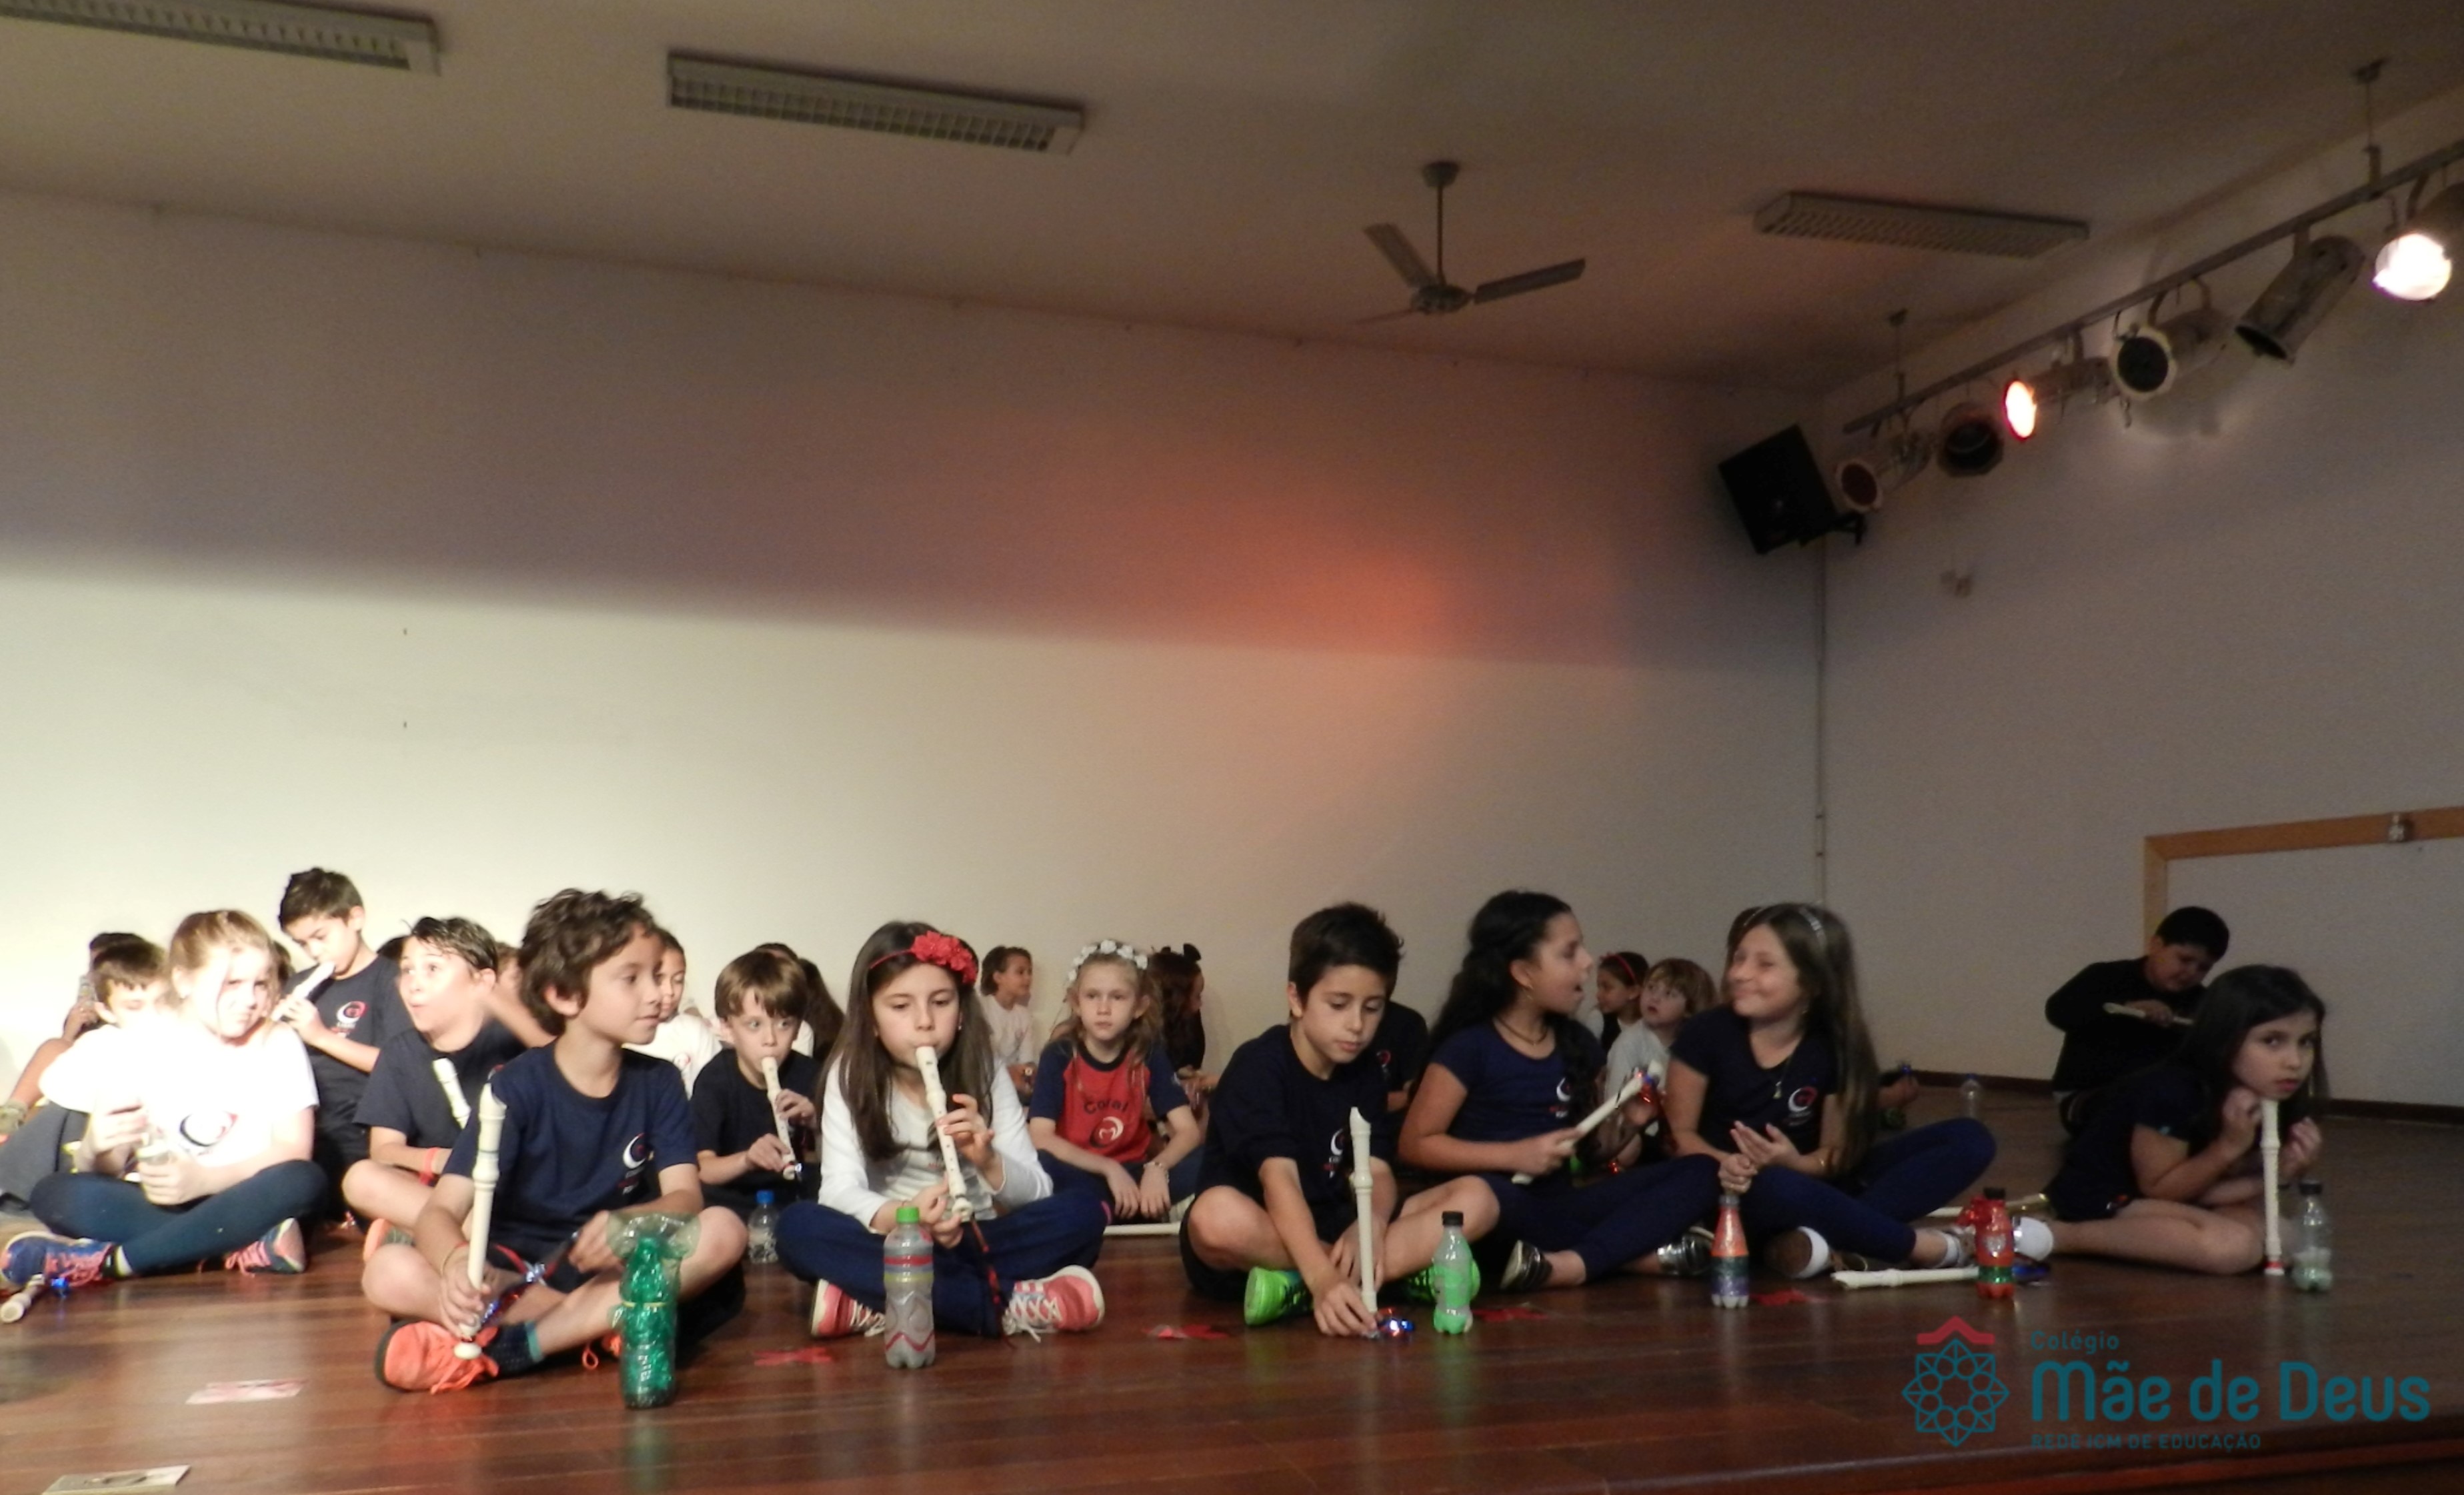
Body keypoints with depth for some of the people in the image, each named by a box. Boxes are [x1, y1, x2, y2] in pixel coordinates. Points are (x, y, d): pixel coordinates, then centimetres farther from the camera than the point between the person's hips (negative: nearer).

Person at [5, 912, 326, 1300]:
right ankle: (244, 1247, -30)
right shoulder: (135, 1047, 2)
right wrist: (96, 1147, -23)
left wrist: (204, 1180, -23)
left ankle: (110, 1261, -28)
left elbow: (294, 1150, -9)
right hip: (156, 1204, 1)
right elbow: (106, 1172, 0)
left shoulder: (279, 1045, -1)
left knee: (304, 1180, -32)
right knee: (56, 1194, -24)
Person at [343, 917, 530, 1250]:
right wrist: (437, 1160, -20)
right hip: (437, 1185, 4)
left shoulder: (511, 1038, -6)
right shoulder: (400, 1052, 6)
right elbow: (384, 1148, 1)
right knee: (361, 1179, -24)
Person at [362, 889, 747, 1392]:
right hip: (514, 1271, -2)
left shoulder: (658, 1082, -2)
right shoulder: (519, 1086, -10)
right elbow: (440, 1211, -17)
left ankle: (506, 1343, -30)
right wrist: (457, 1263, -41)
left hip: (615, 1267, 2)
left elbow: (685, 1196, -12)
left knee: (723, 1231, -28)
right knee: (388, 1273, -28)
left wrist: (630, 1222, -36)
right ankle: (603, 1321, -28)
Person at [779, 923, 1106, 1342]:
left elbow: (1036, 1192, -7)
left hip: (976, 1243, 1)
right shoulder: (850, 1076, -7)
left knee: (1086, 1212, -23)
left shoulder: (984, 1073, -3)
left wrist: (987, 1161, -29)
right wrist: (904, 1217, -41)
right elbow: (841, 1189, -19)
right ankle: (1006, 1304, -34)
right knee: (797, 1225, -31)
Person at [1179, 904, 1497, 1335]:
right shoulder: (1258, 1066, -16)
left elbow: (1376, 1171, -5)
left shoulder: (1366, 1074, 4)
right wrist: (1323, 1279, -44)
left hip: (1331, 1233, 6)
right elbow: (1279, 1178, -29)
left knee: (1476, 1197, -11)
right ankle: (1400, 1272, -26)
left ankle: (1294, 1287, -25)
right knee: (1217, 1215, -41)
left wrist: (1369, 1225, -30)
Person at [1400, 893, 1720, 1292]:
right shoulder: (1470, 1047, -8)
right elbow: (1416, 1143, -10)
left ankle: (1570, 1265, -29)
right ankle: (1646, 1254, -25)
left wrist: (1627, 1124, -4)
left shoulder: (1578, 1044, 10)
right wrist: (1516, 1155, -16)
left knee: (1700, 1173, -10)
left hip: (1559, 1206, 6)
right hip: (1503, 1214, -6)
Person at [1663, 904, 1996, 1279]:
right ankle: (1927, 1247, -22)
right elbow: (1679, 1132, -7)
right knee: (1773, 1187, -43)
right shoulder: (1706, 1033, -12)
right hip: (1737, 1197, -4)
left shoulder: (1835, 1048, -7)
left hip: (1811, 1182, 4)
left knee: (1969, 1139, -11)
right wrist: (1723, 1164, -29)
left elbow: (1836, 1150, -3)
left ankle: (1824, 1243, -31)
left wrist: (1797, 1164, -27)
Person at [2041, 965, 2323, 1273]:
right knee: (2235, 1246, -27)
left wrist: (2275, 1173, -18)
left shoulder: (2270, 1099, -5)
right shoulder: (2172, 1093, -27)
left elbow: (2199, 1190, -2)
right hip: (2100, 1199, -10)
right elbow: (2159, 1190, -15)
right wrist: (2228, 1147, -26)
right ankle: (2055, 1235, -20)